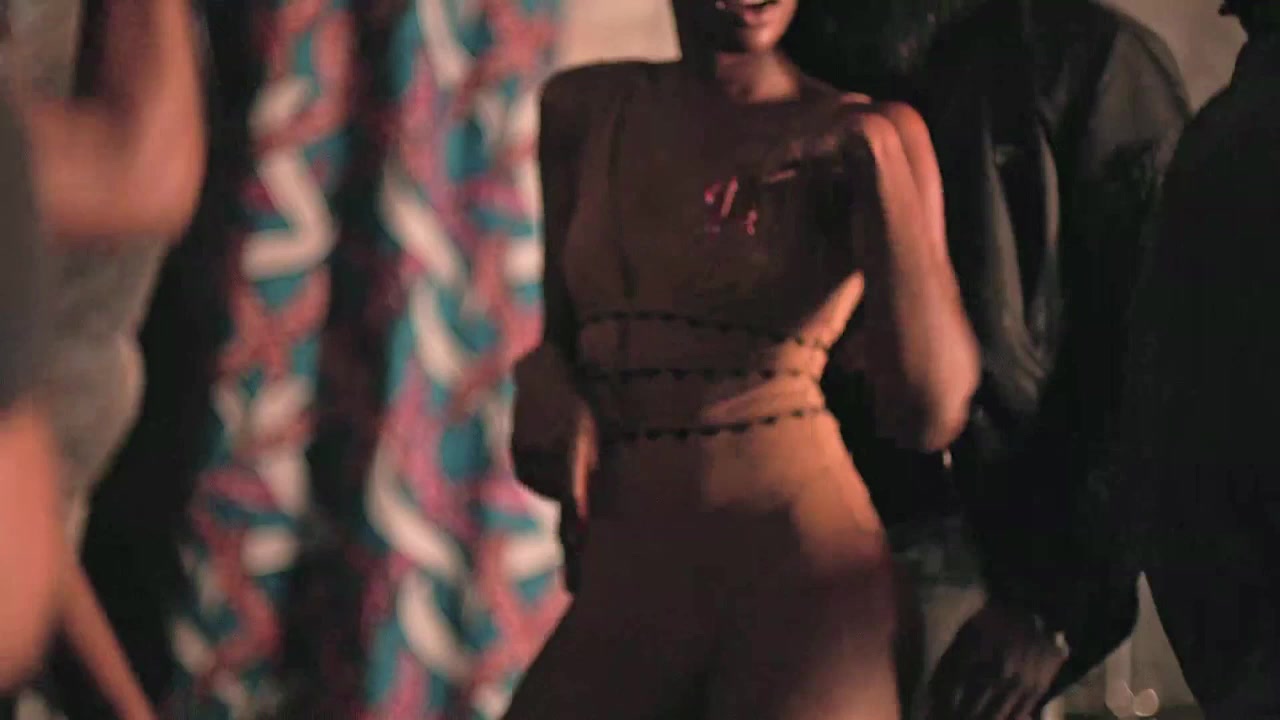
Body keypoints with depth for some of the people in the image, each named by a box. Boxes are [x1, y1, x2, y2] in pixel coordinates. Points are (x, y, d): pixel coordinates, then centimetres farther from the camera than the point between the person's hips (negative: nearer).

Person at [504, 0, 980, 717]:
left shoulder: (863, 130, -2)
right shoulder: (584, 109, 8)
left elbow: (930, 414, -12)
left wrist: (874, 154, -15)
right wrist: (544, 382, -1)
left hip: (800, 580, -4)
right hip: (621, 593, 4)